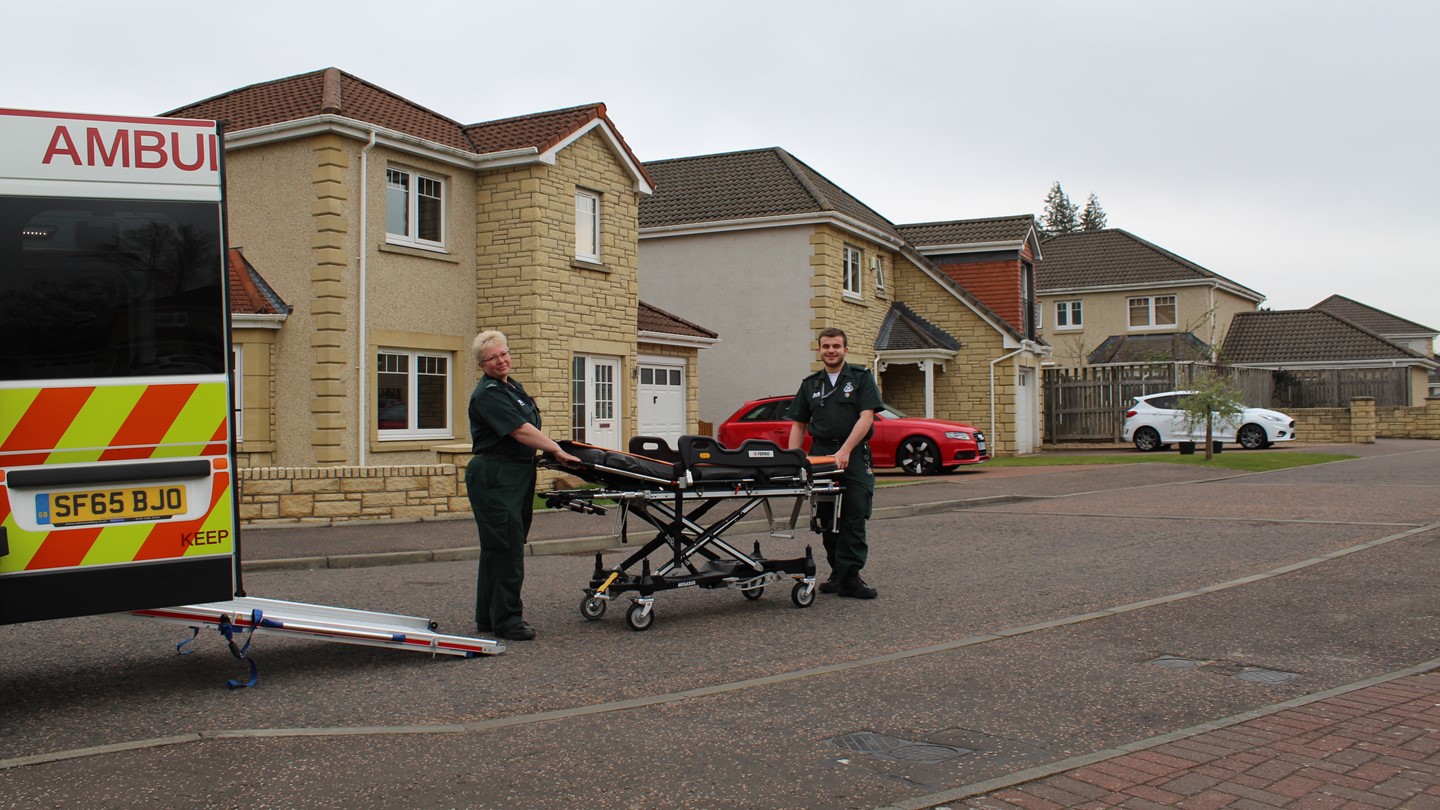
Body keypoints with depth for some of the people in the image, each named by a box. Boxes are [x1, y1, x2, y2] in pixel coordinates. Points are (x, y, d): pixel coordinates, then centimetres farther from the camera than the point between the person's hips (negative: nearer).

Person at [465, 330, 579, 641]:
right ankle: (505, 620, -1)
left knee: (499, 546, 13)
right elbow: (520, 431, -21)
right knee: (505, 547, -8)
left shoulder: (513, 387, 16)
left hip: (518, 475, 9)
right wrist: (557, 450, -19)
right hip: (495, 477, -9)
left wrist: (549, 449, 19)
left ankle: (488, 616, 21)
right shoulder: (487, 394, -13)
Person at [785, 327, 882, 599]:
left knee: (853, 517, -8)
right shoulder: (810, 384, 14)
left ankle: (849, 578, -7)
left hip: (854, 455, -4)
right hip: (821, 453, 4)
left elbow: (866, 416, -8)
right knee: (828, 520, 7)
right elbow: (798, 424, 15)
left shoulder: (860, 378, 3)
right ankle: (838, 574, 17)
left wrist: (845, 450, -19)